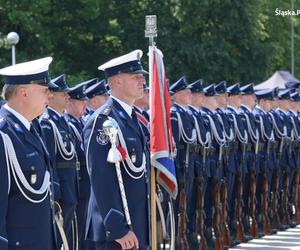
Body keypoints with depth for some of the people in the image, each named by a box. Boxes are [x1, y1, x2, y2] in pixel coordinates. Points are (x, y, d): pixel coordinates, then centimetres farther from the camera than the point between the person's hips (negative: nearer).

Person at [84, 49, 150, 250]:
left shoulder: (135, 118, 15)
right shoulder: (102, 122, -14)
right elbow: (101, 181, -20)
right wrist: (118, 229, -23)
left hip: (138, 226, 9)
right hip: (117, 227, -9)